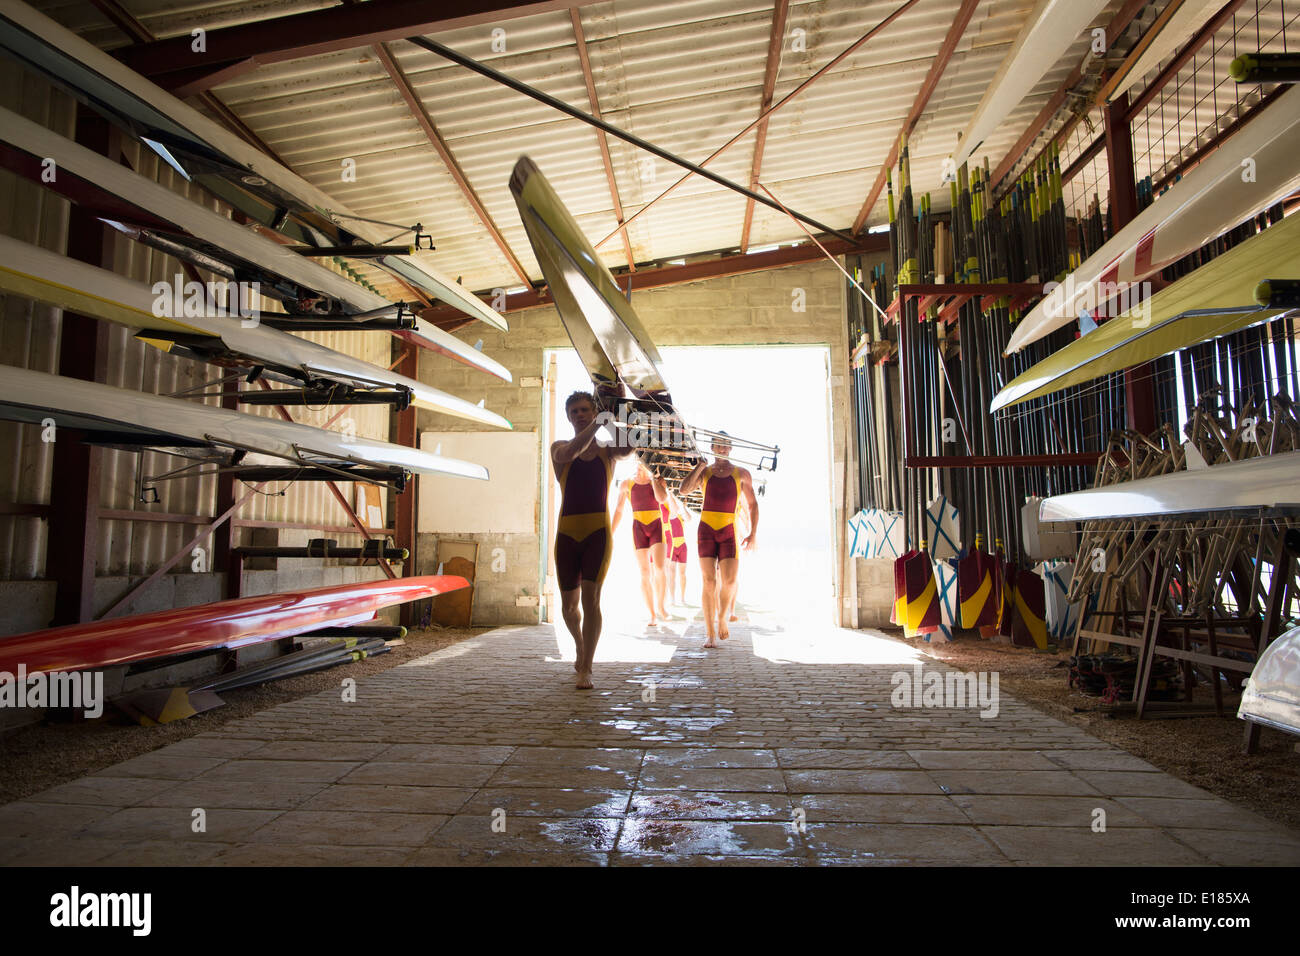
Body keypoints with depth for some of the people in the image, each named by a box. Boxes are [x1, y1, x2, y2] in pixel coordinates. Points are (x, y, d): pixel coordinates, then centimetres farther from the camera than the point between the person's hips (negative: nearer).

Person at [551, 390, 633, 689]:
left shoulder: (607, 451, 8)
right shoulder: (559, 448, 6)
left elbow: (630, 447, -11)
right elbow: (571, 452, -17)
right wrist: (596, 425, -22)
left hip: (599, 532, -1)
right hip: (568, 532, 2)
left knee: (591, 597, -15)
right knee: (569, 605, 12)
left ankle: (585, 670, -10)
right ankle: (581, 647, 41)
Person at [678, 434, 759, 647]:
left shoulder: (741, 473, 7)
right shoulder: (704, 472, 8)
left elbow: (752, 504, 10)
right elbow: (683, 491, -7)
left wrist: (753, 533, 3)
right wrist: (700, 466, -7)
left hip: (728, 532, 0)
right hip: (706, 529, 0)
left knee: (729, 581, -10)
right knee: (709, 581, -4)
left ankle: (722, 618, 19)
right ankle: (710, 633, 0)